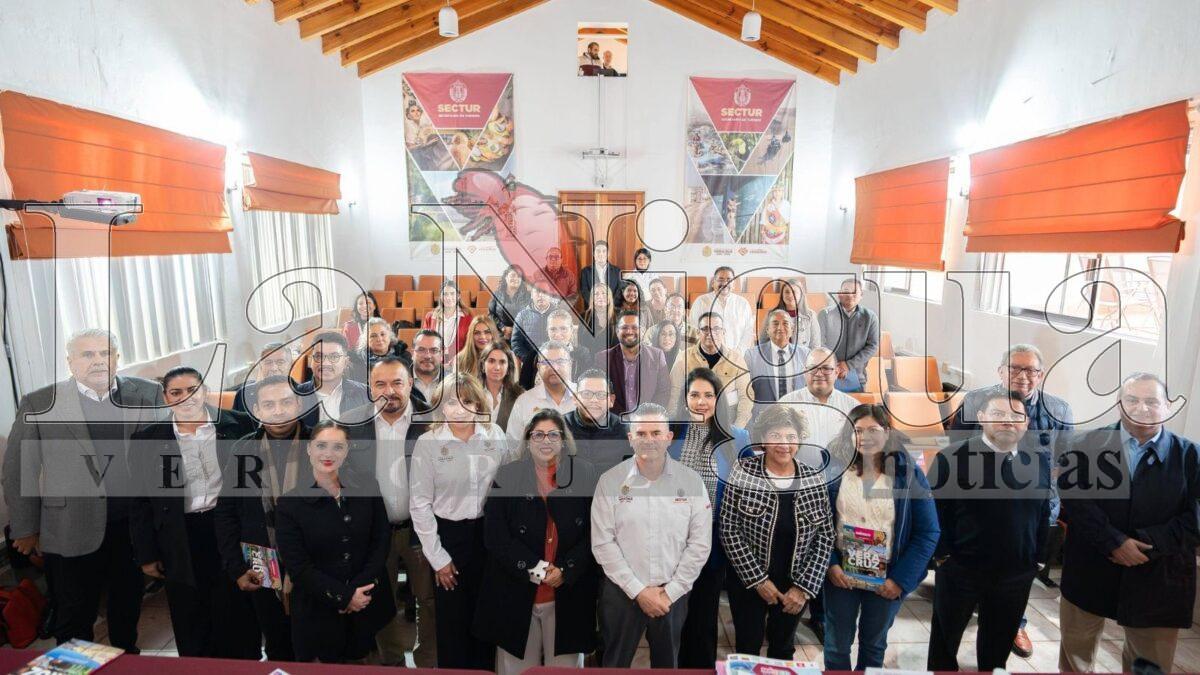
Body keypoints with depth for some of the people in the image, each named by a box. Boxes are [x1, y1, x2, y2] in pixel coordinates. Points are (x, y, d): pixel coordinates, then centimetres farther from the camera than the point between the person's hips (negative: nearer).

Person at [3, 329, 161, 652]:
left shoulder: (149, 394, -1)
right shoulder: (39, 404, -4)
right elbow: (19, 469, 1)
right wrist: (25, 529, 2)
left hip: (135, 525, 2)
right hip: (72, 532, -2)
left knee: (128, 609, 20)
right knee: (74, 622, 12)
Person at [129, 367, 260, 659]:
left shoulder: (236, 424, -4)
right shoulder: (147, 438, -2)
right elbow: (140, 501, 3)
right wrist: (146, 555, 3)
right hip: (182, 543, 0)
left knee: (239, 612, 12)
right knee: (193, 625, 13)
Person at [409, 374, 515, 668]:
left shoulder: (495, 435, -5)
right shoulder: (428, 443, -12)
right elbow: (420, 504, -7)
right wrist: (437, 557, -6)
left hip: (489, 532, 2)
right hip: (449, 535, -2)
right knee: (452, 617, 13)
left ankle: (484, 667, 39)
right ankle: (452, 666, 36)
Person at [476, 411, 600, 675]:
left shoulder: (584, 475, -1)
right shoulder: (507, 476, -1)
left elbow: (593, 533, -2)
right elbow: (495, 536, -5)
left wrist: (565, 571, -13)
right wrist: (532, 569, -14)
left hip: (569, 592, 0)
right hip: (516, 594, 0)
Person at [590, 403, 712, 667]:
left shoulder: (691, 481, -5)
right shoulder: (610, 481, -8)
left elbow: (700, 544, -4)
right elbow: (603, 543, -8)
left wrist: (671, 591, -8)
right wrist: (638, 590, -11)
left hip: (673, 593, 1)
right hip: (622, 592, -1)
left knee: (667, 664, 17)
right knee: (615, 664, 14)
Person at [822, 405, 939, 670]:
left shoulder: (909, 473, -10)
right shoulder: (835, 470, -8)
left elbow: (928, 532, -8)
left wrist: (901, 579, -11)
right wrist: (830, 564, -12)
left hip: (887, 579, 0)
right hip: (840, 574, 0)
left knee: (874, 644, 20)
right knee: (837, 644, 13)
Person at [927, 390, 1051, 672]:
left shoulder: (1040, 460, 0)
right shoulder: (952, 457, -13)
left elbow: (1044, 513, 7)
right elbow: (935, 511, -9)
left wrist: (1039, 557, 5)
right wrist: (942, 554, -10)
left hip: (1017, 574, 3)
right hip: (958, 570, -3)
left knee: (999, 644, 21)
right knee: (945, 639, 16)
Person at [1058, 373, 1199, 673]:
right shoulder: (1092, 443, -2)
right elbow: (1073, 495, -10)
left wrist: (1147, 543, -16)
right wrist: (1113, 542, -18)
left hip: (1157, 578, 1)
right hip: (1089, 570, 0)